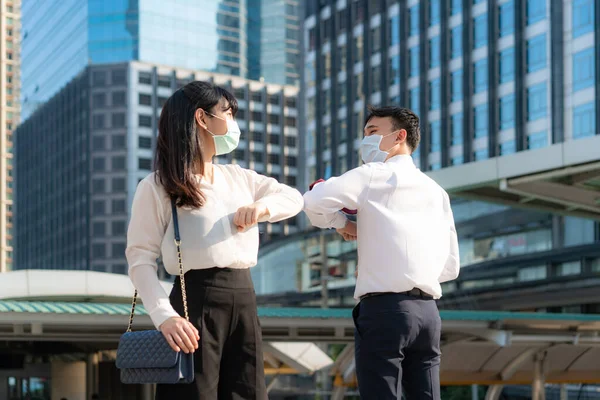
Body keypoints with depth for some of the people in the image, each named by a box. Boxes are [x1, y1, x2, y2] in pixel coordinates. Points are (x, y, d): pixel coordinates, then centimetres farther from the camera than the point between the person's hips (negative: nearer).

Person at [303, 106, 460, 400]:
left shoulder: (375, 175, 2)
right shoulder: (436, 191, 20)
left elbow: (314, 201, -11)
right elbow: (450, 267, 18)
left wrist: (341, 223, 7)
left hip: (384, 308, -6)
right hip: (428, 310, 6)